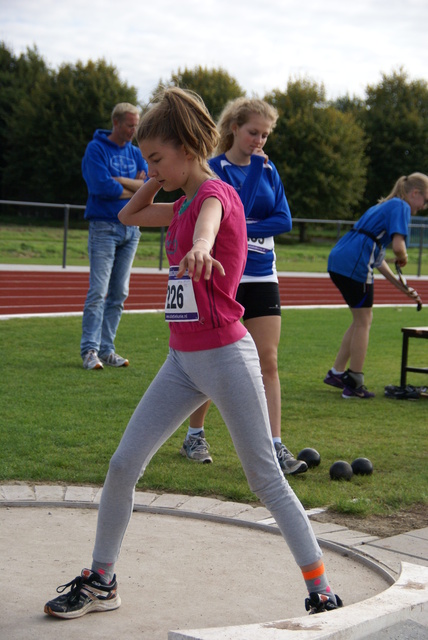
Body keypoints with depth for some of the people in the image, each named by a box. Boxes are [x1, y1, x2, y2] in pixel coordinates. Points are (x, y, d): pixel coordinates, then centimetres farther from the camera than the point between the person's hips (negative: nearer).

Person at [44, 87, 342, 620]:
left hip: (226, 358, -8)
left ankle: (322, 594, 10)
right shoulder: (182, 205, 12)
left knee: (267, 481, -1)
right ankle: (101, 582, 18)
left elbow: (208, 221, -39)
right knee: (123, 465, 4)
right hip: (183, 360, 8)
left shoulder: (215, 193, -13)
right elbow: (128, 216, 26)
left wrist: (200, 249, -63)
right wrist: (160, 178, 10)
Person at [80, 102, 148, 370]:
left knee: (119, 293, 7)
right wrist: (135, 189, -5)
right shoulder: (96, 149, -4)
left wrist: (118, 180, -11)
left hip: (131, 229, 6)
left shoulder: (135, 152, 13)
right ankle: (90, 350, -7)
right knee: (98, 292, -10)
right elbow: (102, 186, -17)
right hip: (104, 226, -6)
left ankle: (107, 349, 12)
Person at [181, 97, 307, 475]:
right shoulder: (213, 170, -6)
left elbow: (284, 220, -1)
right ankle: (195, 436, 24)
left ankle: (276, 447, -2)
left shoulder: (267, 169, 8)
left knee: (268, 361, -3)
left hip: (261, 278, 4)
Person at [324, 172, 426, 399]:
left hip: (338, 260, 9)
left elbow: (377, 258, 28)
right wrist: (402, 259, 4)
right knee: (363, 321, 3)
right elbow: (398, 246, -20)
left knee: (361, 320, 20)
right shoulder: (401, 207, -3)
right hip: (355, 263, -9)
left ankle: (337, 372, 24)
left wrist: (402, 288, 26)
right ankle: (354, 384, 8)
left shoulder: (384, 206, 26)